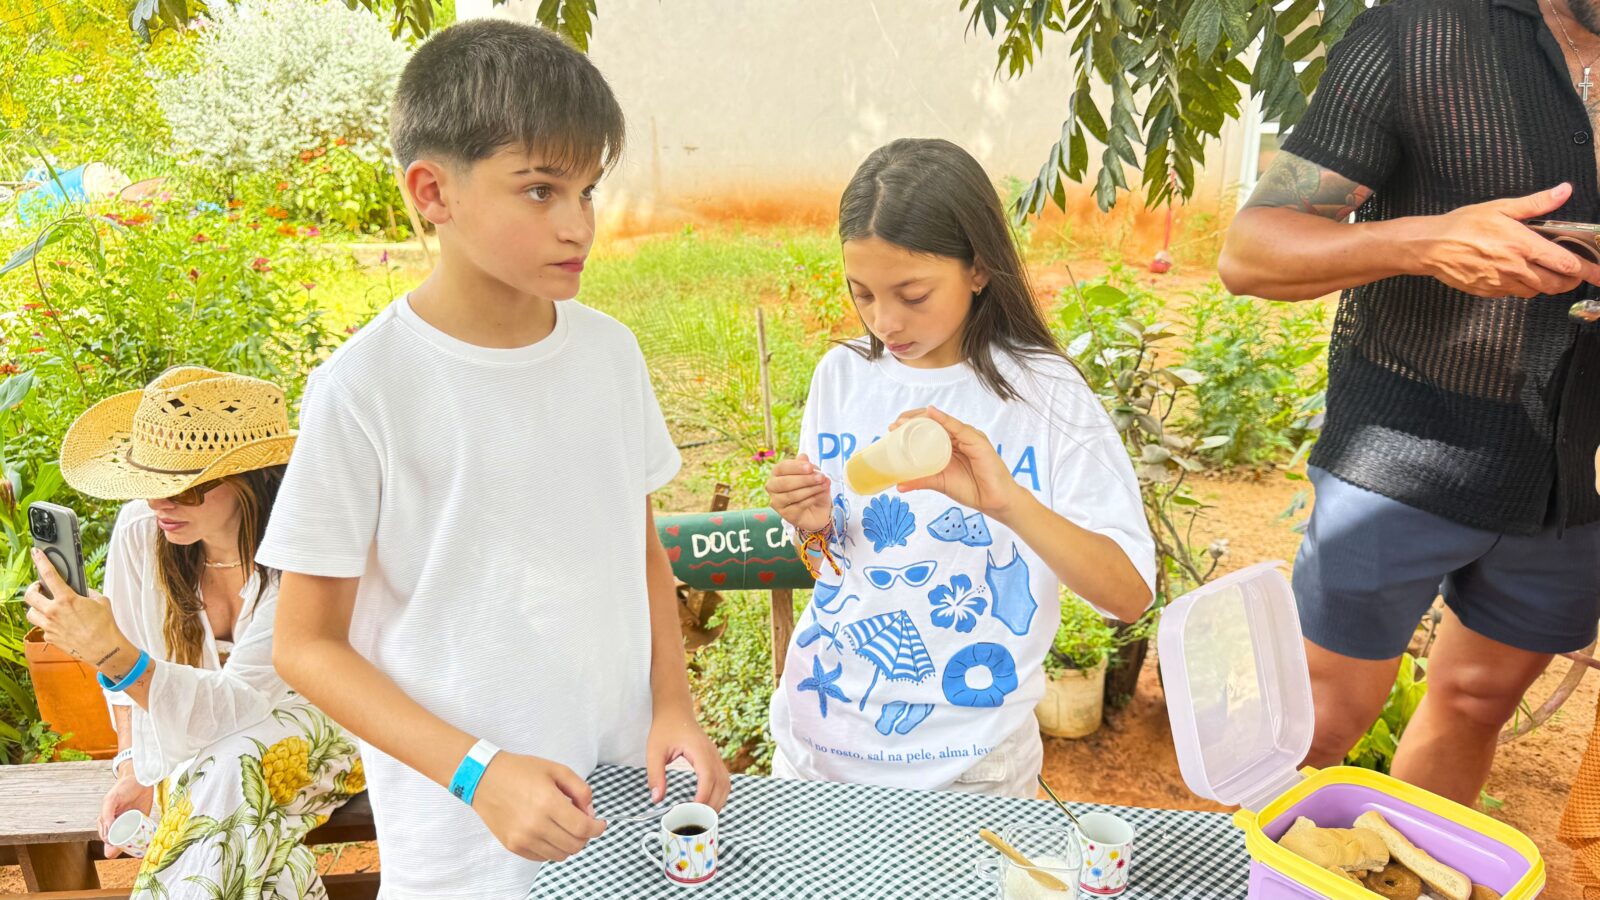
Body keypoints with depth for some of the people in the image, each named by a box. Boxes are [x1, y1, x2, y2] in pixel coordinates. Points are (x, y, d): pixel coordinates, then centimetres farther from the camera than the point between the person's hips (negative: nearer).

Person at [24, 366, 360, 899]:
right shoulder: (139, 531, -15)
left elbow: (238, 704, -34)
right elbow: (133, 665, 3)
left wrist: (112, 653, -47)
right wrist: (133, 771, -7)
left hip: (308, 736, -3)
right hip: (192, 747, 3)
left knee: (231, 768, -33)